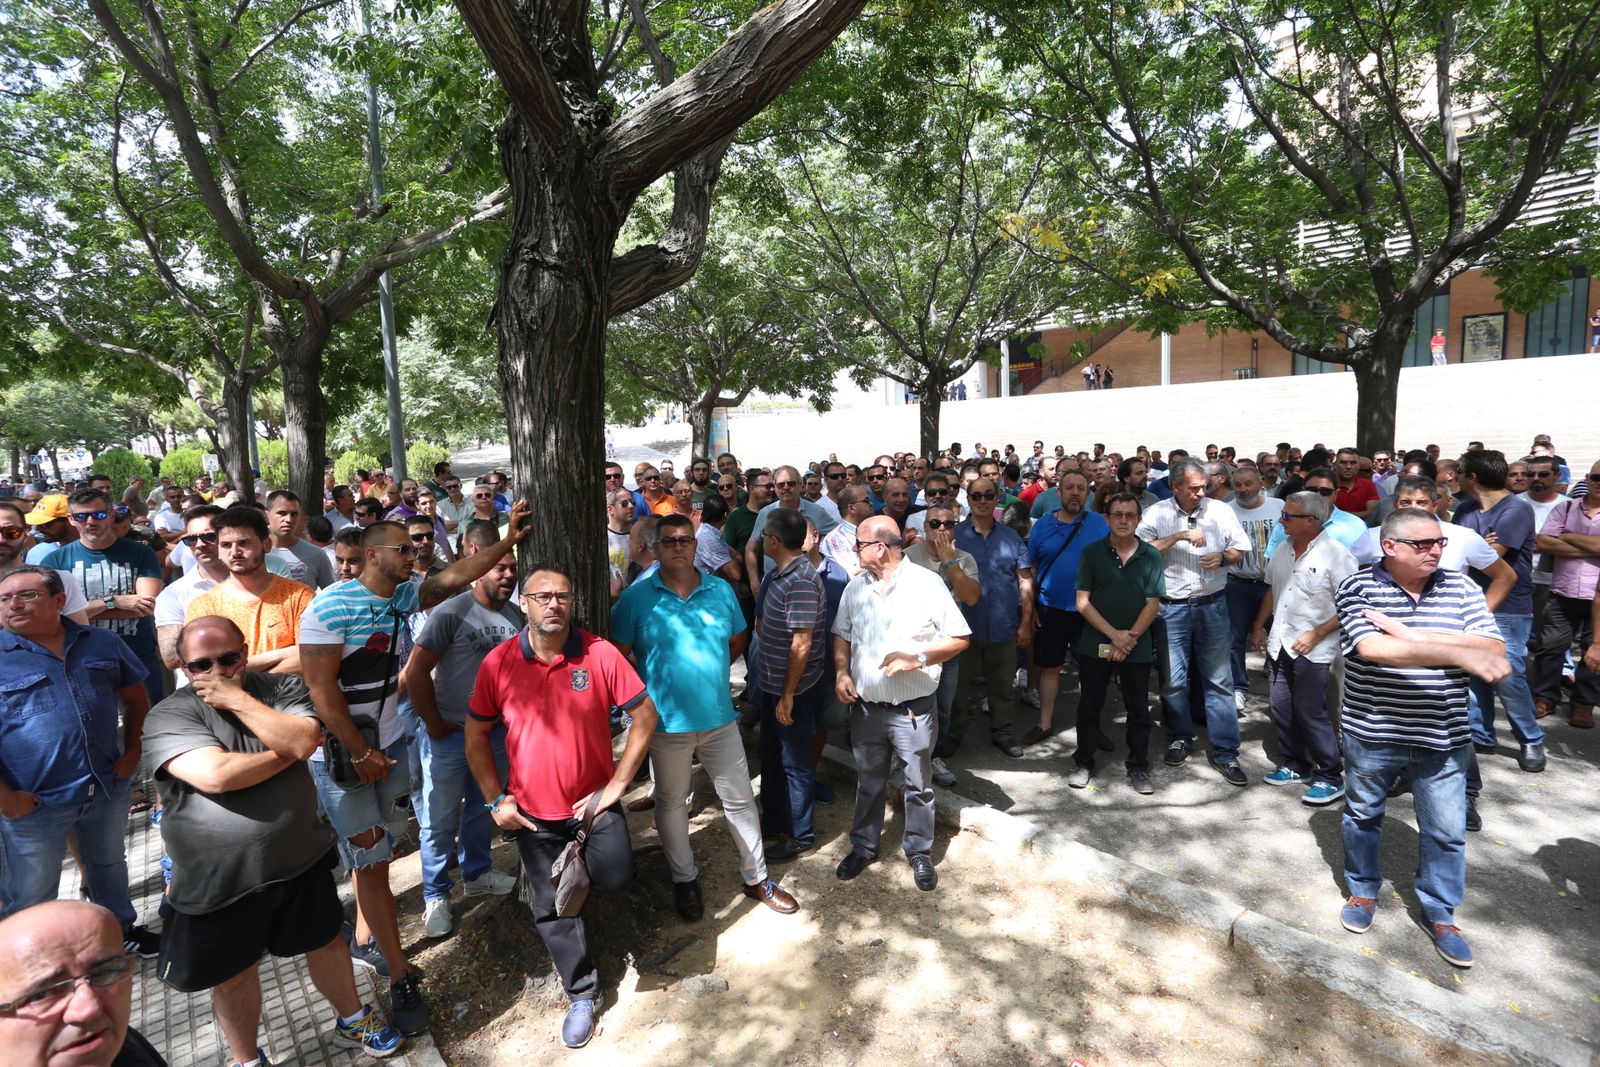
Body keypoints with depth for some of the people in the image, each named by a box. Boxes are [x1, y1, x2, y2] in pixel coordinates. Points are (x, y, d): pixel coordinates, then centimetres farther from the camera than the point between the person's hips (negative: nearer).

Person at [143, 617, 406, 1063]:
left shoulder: (284, 688, -5)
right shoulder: (168, 716, -12)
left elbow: (304, 741, -23)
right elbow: (215, 775, -26)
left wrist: (237, 698, -20)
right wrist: (289, 750, -15)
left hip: (301, 858, 2)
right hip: (218, 879, -2)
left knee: (327, 943, 19)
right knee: (234, 974, 17)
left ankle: (352, 1021, 44)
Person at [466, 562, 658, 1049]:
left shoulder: (601, 654, -16)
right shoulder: (498, 663, -11)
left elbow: (645, 716, -10)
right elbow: (476, 736, 2)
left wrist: (617, 784, -10)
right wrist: (496, 799, -3)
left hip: (593, 799, -1)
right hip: (533, 810, 2)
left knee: (615, 876, -18)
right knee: (552, 908, 12)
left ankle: (583, 857, 19)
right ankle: (583, 994, 37)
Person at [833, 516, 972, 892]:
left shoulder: (926, 584, -13)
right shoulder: (856, 587, 1)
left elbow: (960, 638, -10)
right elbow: (842, 634, 11)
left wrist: (917, 658, -21)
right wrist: (841, 671, -5)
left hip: (913, 710, -4)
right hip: (866, 707, 4)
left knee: (918, 786, 14)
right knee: (868, 783, 20)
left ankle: (920, 852, 34)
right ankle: (863, 846, 40)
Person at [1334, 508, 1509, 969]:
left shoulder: (1460, 588, -2)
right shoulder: (1357, 588, -12)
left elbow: (1493, 649, -13)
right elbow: (1373, 649, -26)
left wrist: (1410, 635, -22)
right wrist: (1462, 654, -29)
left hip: (1443, 737, 2)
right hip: (1372, 733, -2)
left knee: (1446, 832, 13)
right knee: (1362, 817, 17)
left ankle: (1440, 913, 35)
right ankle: (1363, 891, 39)